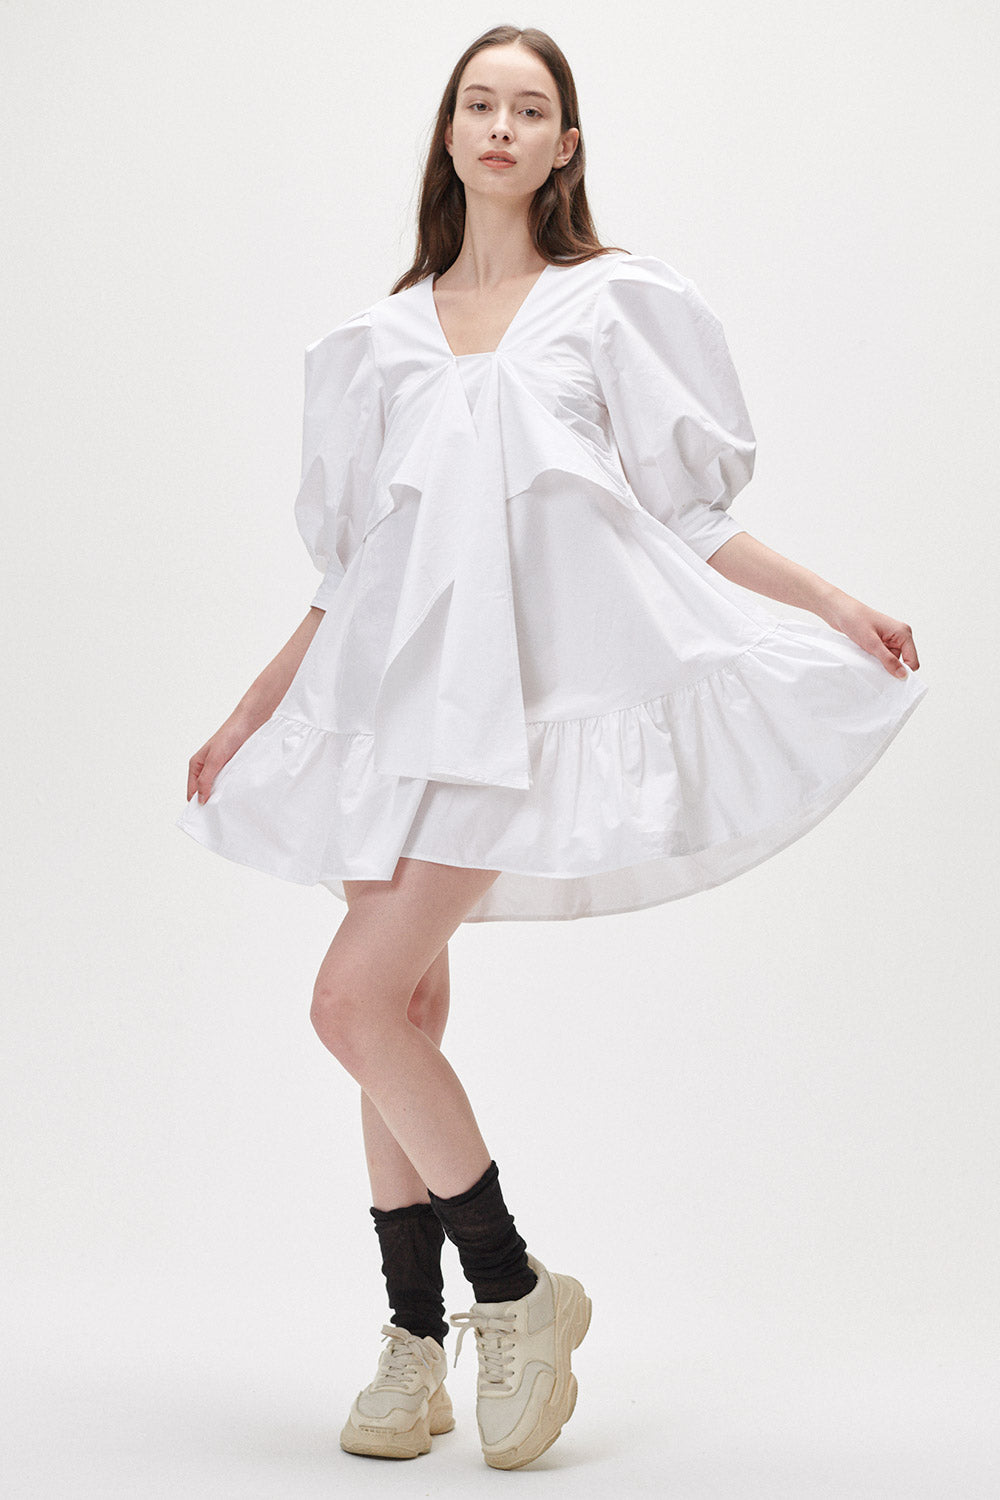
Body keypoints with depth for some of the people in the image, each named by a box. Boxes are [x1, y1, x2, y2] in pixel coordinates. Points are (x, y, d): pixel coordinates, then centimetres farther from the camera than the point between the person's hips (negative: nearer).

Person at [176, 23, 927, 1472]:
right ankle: (417, 1345, 16)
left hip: (521, 685, -4)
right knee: (400, 1009, 3)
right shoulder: (384, 338, 16)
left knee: (358, 1000, -15)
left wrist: (834, 606, -2)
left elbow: (687, 519, 7)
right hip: (395, 685, 4)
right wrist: (253, 711, 20)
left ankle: (515, 1293, 3)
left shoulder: (613, 303, 8)